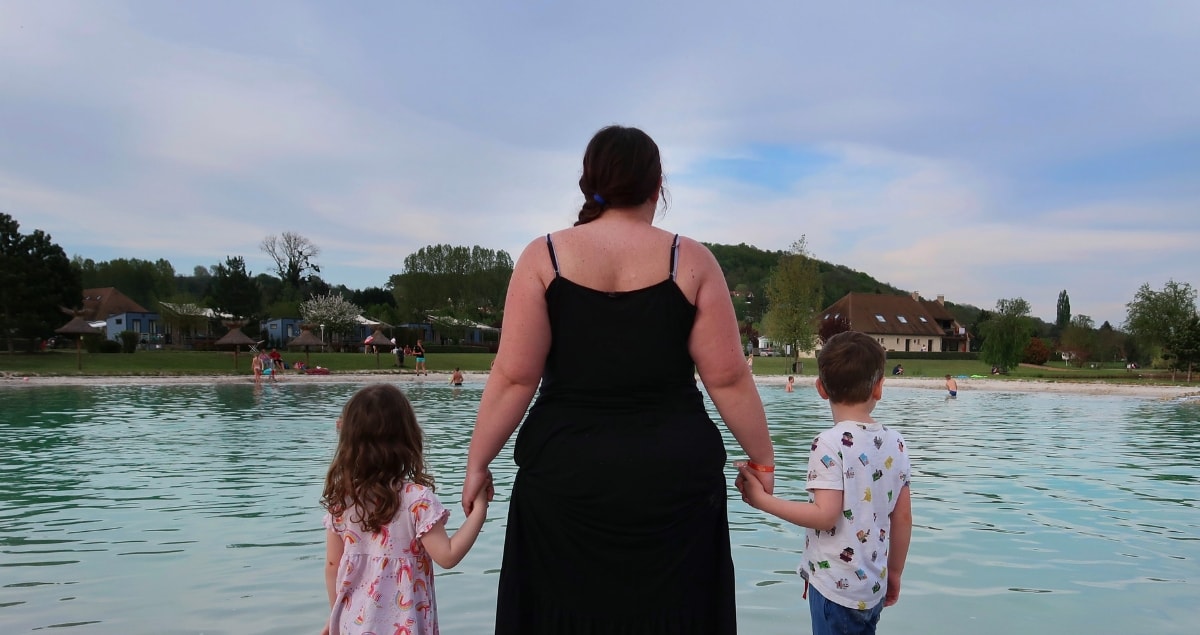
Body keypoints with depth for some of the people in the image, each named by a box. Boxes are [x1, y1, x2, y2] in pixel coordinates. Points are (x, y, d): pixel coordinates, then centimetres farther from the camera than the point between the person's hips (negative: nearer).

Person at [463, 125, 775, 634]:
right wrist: (763, 459, 9)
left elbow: (515, 377, -7)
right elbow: (728, 379, -3)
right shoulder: (691, 260, -1)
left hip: (565, 474, 0)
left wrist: (478, 463, 2)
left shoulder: (544, 256, -2)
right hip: (675, 476, 0)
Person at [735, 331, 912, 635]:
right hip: (873, 587, 6)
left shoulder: (830, 443, -17)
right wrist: (894, 573, 18)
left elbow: (825, 516, -21)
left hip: (835, 586, -6)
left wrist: (762, 499, -13)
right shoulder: (895, 442, 1)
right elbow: (903, 517, 6)